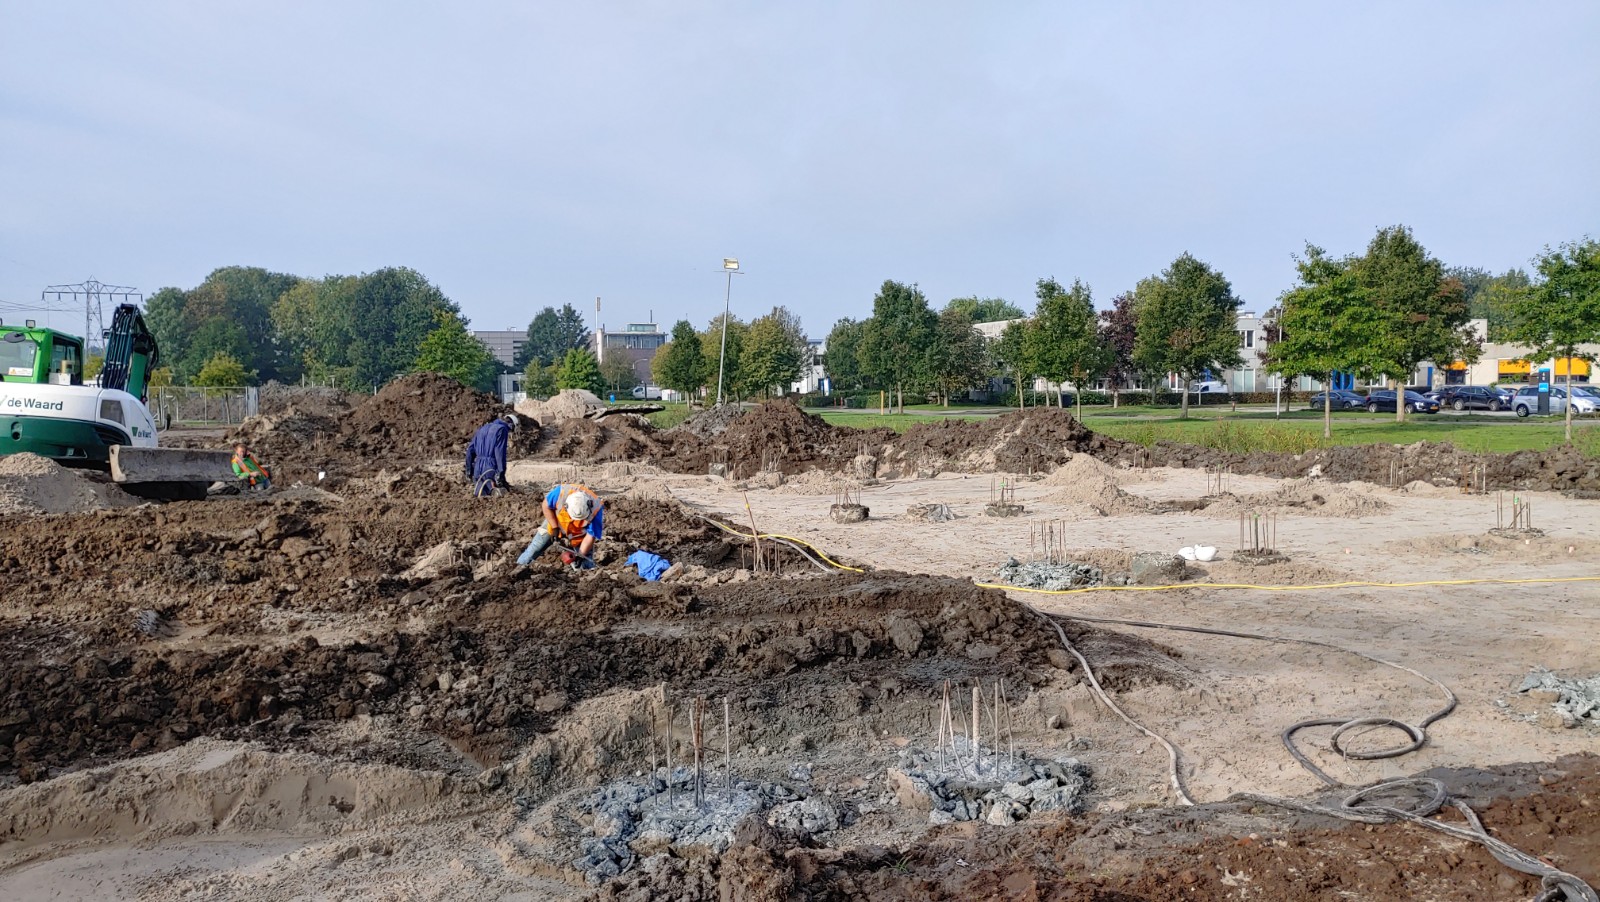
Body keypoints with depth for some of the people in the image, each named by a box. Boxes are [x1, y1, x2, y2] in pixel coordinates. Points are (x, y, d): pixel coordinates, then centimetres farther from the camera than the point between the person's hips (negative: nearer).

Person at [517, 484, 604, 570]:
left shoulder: (596, 509, -39)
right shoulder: (561, 493, -38)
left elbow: (590, 537, -28)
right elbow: (546, 506, -17)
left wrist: (581, 555, -32)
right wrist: (554, 527, -21)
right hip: (555, 521, 1)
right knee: (536, 547, 10)